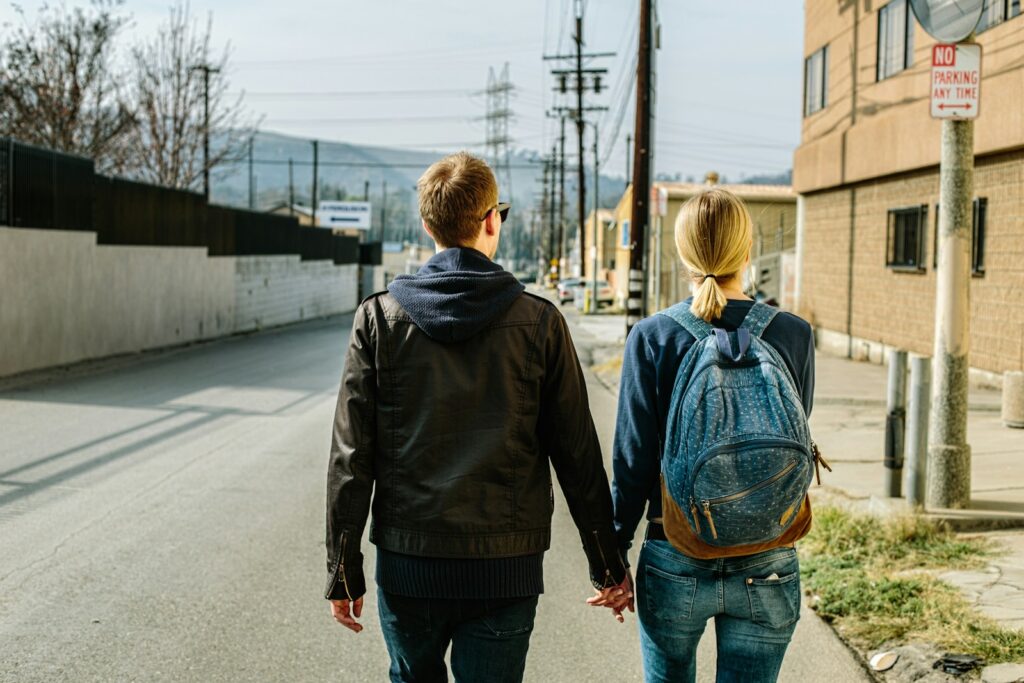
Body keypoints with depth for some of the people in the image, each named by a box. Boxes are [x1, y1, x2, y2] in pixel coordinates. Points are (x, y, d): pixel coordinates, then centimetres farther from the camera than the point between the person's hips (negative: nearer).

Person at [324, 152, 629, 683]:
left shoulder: (379, 318, -4)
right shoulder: (539, 322, -5)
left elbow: (351, 456, -4)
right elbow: (577, 456, -2)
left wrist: (344, 570, 5)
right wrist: (607, 565, 8)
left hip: (406, 562, 1)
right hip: (504, 568, -1)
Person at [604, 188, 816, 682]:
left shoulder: (652, 338, -9)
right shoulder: (793, 335, -6)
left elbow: (633, 463, -7)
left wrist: (612, 560, 4)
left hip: (674, 567, 0)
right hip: (766, 568, 1)